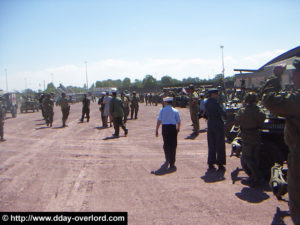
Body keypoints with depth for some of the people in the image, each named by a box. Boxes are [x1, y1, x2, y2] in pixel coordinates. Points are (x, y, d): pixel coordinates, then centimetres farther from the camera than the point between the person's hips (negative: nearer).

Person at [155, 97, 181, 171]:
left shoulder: (162, 110, 2)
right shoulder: (175, 111, 2)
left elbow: (159, 121, -2)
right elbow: (179, 121, 5)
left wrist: (156, 130, 3)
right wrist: (178, 129, 23)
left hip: (164, 128, 0)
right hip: (173, 128, 0)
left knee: (166, 145, 18)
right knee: (173, 146, 5)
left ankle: (167, 160, 14)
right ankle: (172, 164, 7)